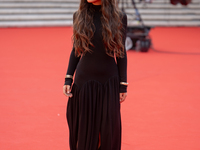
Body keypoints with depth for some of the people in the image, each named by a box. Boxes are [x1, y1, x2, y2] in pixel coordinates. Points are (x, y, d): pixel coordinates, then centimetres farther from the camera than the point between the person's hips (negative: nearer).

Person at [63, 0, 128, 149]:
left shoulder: (119, 17, -4)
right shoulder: (79, 16, 1)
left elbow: (121, 53, 0)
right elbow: (75, 50, 7)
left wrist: (123, 85, -1)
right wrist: (68, 79, 0)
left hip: (109, 82, -1)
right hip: (84, 81, 1)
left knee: (109, 129, 2)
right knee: (84, 128, 6)